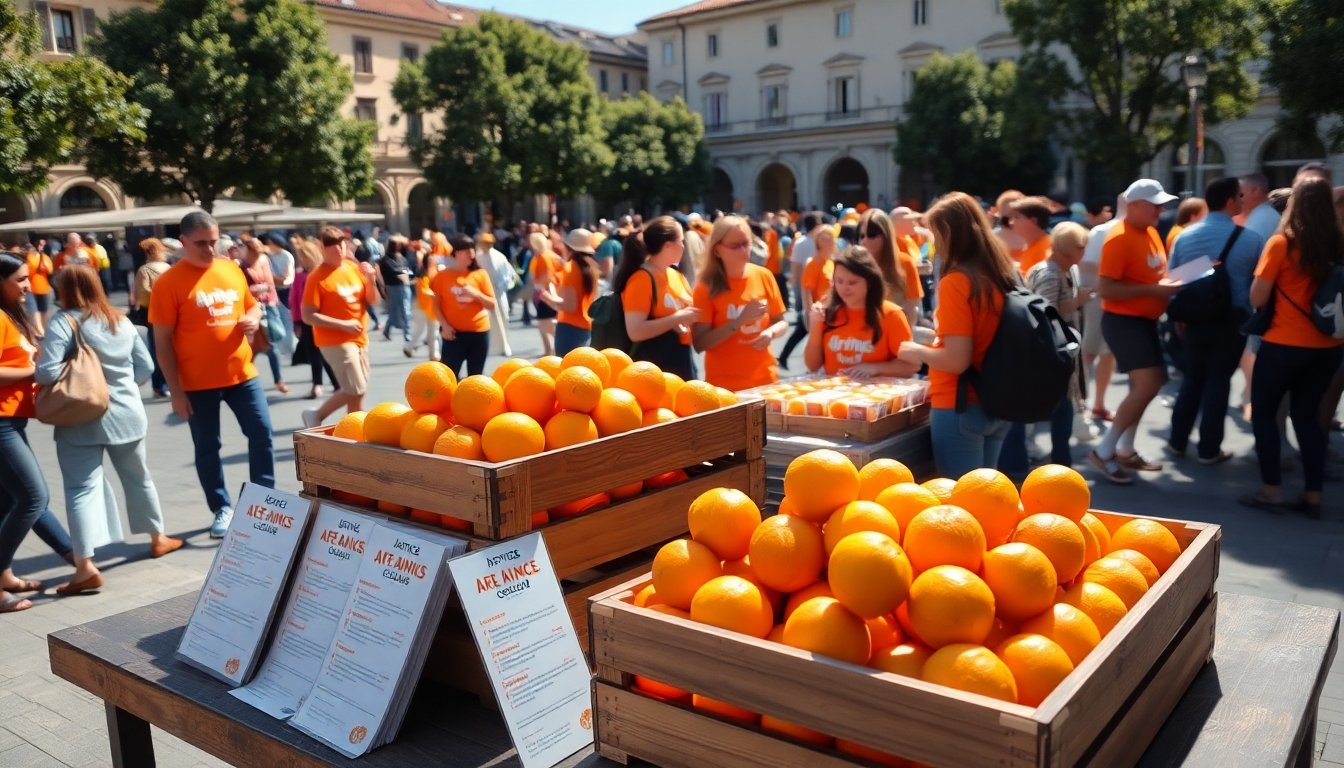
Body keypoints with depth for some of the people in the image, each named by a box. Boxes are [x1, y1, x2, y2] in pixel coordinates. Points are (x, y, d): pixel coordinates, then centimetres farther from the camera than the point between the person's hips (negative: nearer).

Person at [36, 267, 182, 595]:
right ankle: (158, 538, 35)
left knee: (82, 489, -4)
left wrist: (73, 376, 0)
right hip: (127, 415, 5)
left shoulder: (64, 322, -12)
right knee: (138, 478, 20)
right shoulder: (122, 321, 6)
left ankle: (85, 566, -12)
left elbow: (46, 373, -19)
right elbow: (146, 367, 10)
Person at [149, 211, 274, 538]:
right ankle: (222, 509, 22)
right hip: (198, 383, -4)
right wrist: (175, 391, -11)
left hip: (241, 373, 4)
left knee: (262, 432, 5)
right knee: (207, 447, 7)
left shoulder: (232, 270, 5)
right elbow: (163, 342, -8)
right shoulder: (169, 282, -9)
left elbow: (251, 304, 21)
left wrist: (253, 319, -4)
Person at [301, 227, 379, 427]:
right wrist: (343, 324, -21)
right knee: (355, 390, -9)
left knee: (358, 390, 10)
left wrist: (370, 279, -10)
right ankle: (316, 415, 9)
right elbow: (308, 316, -17)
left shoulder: (354, 267, 5)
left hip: (359, 338, 7)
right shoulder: (317, 277, -14)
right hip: (335, 341, -7)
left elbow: (373, 301, 8)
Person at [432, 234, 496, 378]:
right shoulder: (443, 275, -1)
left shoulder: (480, 274, 1)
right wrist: (444, 325, -12)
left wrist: (475, 294, -15)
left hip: (479, 332, 2)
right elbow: (436, 304, 1)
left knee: (475, 376, 9)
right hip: (454, 332, -1)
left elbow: (492, 304, 1)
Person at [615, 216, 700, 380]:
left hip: (682, 363, 8)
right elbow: (635, 332, -23)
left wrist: (692, 318, 2)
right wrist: (678, 318, -21)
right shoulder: (641, 279, -14)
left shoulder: (676, 275, 10)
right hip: (654, 369, -8)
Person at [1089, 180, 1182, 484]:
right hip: (1123, 320, -10)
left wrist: (1169, 285, 5)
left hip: (1146, 320, 10)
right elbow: (1105, 288, -25)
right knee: (1147, 385, -17)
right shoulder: (1119, 238, -18)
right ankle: (1104, 451, -7)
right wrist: (1153, 289, -25)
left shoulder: (1150, 231, 10)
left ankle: (1125, 450, 27)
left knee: (1147, 385, 14)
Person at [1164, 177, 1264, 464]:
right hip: (1232, 319, -3)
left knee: (1193, 377, 16)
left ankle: (1177, 442, 18)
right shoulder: (1250, 239, -10)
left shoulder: (1184, 236, 0)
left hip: (1194, 318, 3)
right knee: (1218, 379, 5)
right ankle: (1209, 450, 11)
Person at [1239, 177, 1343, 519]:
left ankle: (1271, 489, 9)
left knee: (1263, 412, 10)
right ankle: (1313, 495, 15)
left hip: (1285, 345, -5)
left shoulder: (1282, 243, -12)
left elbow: (1257, 299, -11)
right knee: (1308, 415, 15)